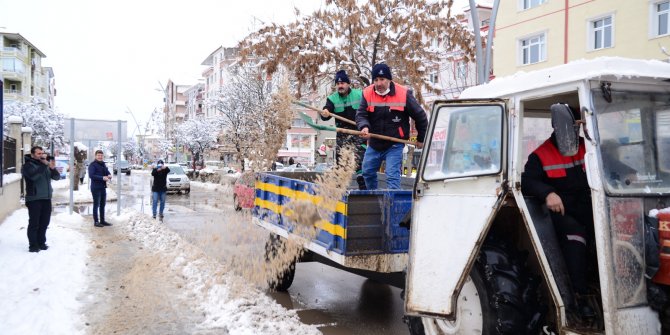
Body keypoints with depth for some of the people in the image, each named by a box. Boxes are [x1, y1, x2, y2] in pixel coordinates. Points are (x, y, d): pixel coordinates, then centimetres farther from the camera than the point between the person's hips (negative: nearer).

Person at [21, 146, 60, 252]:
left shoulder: (46, 165, 13)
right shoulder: (28, 165, -4)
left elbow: (57, 177, 6)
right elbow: (33, 176, -25)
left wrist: (53, 168, -13)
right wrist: (44, 164, -25)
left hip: (46, 198, 6)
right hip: (34, 199, -6)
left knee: (44, 223, 11)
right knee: (34, 223, -4)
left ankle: (41, 243, 21)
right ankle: (33, 245, 1)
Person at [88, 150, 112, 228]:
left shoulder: (103, 164, 15)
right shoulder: (92, 165, -9)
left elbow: (108, 172, 16)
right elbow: (91, 175, -20)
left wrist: (109, 175, -9)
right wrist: (102, 178, -26)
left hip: (103, 187, 8)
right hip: (96, 188, -8)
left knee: (103, 205, 13)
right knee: (96, 205, -2)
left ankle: (102, 221, 21)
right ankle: (96, 222, 5)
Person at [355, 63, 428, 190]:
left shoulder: (403, 94, -12)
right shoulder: (367, 93, -5)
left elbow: (420, 116, -3)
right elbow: (361, 114, -10)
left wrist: (421, 139, 5)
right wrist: (364, 127, -33)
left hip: (395, 145, -4)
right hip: (374, 144, 4)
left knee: (392, 176, -12)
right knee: (367, 172, 17)